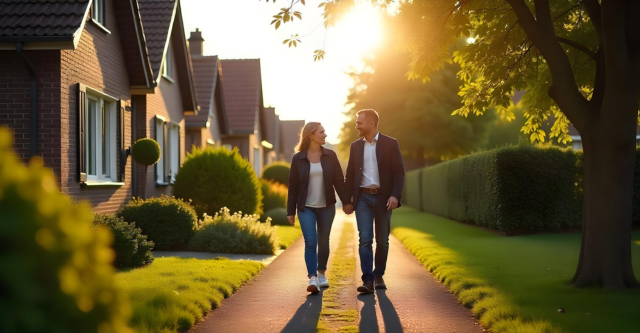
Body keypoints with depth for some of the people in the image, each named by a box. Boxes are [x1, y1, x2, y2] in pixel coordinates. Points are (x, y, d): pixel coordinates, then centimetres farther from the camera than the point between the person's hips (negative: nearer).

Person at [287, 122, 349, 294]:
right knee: (310, 241, -14)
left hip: (326, 207, 2)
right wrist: (291, 211, 0)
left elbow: (339, 181, 4)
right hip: (306, 207, -2)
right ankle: (312, 278, -19)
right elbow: (293, 185, 0)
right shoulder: (298, 158, -3)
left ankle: (321, 274, 28)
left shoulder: (330, 156, 1)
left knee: (323, 242, 10)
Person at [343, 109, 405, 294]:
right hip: (363, 197, 1)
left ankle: (379, 276, 22)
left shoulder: (390, 144, -1)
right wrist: (347, 200, 7)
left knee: (382, 241, 7)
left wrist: (395, 195, -16)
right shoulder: (355, 146, 9)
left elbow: (399, 172, -4)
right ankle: (368, 281, -13)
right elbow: (350, 174, 11)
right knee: (365, 239, -9)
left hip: (383, 197, -1)